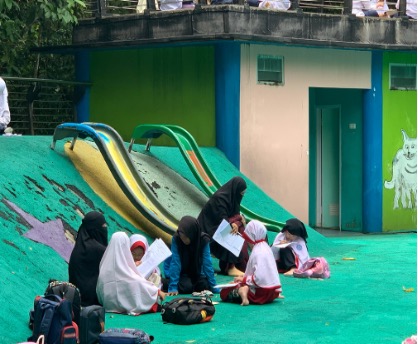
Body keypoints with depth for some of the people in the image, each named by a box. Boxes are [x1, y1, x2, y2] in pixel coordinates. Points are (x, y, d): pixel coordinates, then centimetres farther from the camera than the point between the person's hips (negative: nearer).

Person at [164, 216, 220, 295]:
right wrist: (173, 287, -34)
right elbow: (175, 262, -28)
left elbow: (207, 263, -22)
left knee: (205, 286, -20)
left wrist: (214, 287, -23)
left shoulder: (203, 240, -22)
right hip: (182, 273, -2)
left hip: (197, 272, 2)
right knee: (186, 287, -27)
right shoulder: (176, 239, -25)